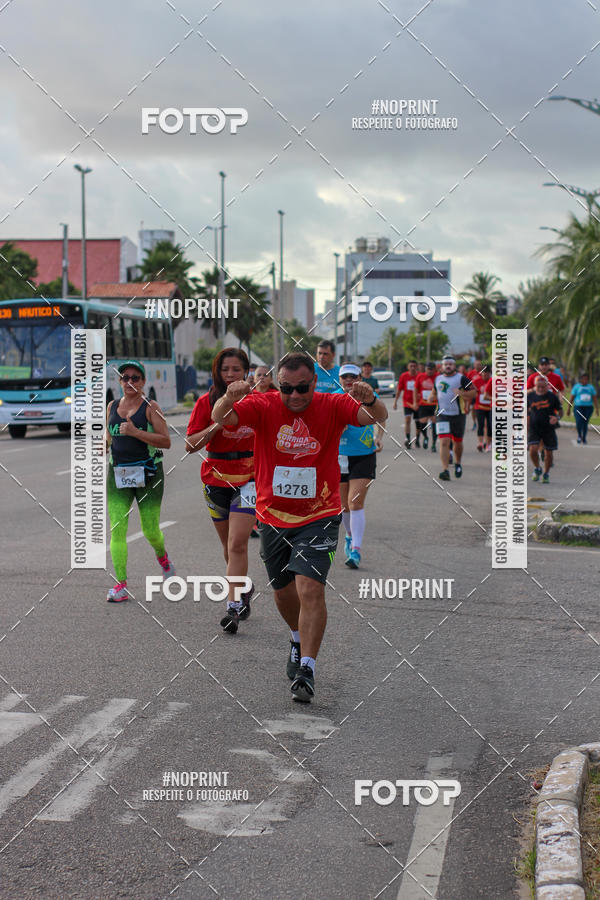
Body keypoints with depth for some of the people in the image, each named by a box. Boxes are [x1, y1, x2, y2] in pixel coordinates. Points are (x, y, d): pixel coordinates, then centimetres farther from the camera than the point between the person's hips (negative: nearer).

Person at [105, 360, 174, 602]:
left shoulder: (150, 407, -3)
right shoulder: (112, 406, 11)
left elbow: (166, 442, -12)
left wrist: (136, 432, -21)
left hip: (148, 473, -3)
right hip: (117, 474, 3)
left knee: (151, 531, 3)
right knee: (117, 530, -8)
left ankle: (162, 556, 38)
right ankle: (121, 585, -6)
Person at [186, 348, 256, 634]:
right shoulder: (207, 402, -2)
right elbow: (190, 445, -7)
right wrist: (217, 426, -20)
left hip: (249, 477, -2)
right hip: (216, 478, 2)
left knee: (237, 544, -15)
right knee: (228, 545, 14)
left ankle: (234, 607, -14)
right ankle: (244, 588, 39)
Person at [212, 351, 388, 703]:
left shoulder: (332, 406, -9)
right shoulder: (264, 406, -7)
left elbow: (378, 417, -21)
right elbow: (220, 419, -19)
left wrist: (371, 401, -45)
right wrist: (229, 398, -42)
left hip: (319, 516, -3)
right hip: (273, 517, 3)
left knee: (310, 587, -18)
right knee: (283, 591, 15)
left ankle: (307, 669, -14)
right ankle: (299, 639, 45)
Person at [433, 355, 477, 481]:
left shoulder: (461, 378, -3)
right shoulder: (438, 379, 10)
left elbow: (474, 391, -7)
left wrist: (461, 393, -21)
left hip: (458, 415, -1)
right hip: (442, 415, 1)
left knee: (457, 442, 14)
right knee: (444, 442, -13)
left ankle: (458, 463, 41)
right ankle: (445, 470, -17)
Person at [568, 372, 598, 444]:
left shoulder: (591, 387, 10)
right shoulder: (576, 386, 5)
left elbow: (595, 398, 8)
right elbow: (572, 398, 6)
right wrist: (569, 408, 5)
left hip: (588, 407, 2)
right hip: (578, 407, -2)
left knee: (585, 423, 0)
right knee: (579, 422, -16)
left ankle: (584, 438, 16)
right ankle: (579, 435, 10)